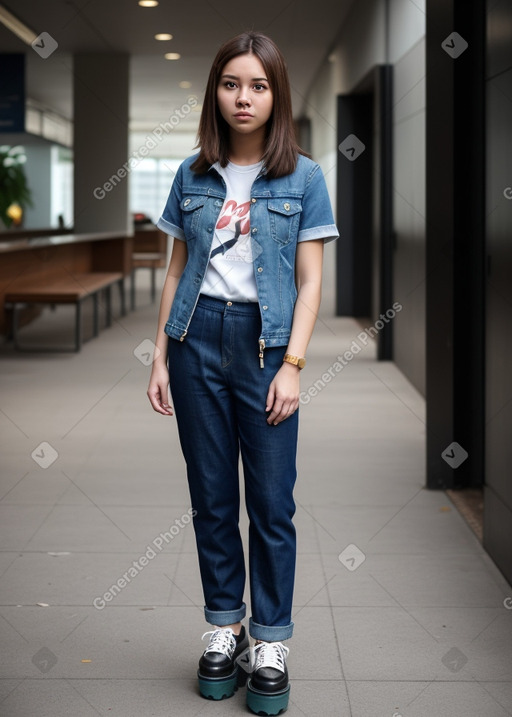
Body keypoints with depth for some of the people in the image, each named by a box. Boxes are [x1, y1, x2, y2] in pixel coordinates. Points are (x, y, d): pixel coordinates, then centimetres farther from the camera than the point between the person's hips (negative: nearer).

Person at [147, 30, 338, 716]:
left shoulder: (302, 177, 1)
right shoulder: (193, 175, 8)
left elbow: (310, 282, -1)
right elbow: (177, 271, 12)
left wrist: (292, 365, -9)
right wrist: (161, 356, 7)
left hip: (265, 342, -2)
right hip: (197, 337, 3)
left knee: (272, 502, 0)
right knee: (212, 498, 9)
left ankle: (271, 644, 11)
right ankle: (224, 628, 22)